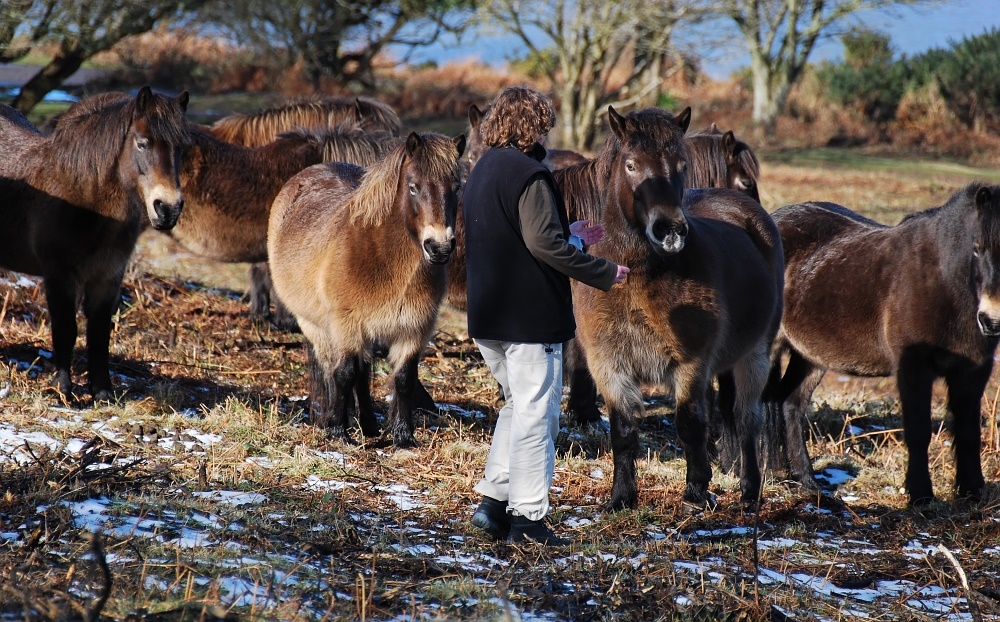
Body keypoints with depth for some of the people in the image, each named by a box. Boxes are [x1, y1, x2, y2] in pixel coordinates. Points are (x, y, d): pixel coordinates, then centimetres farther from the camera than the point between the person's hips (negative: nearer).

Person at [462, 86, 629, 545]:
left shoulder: (481, 172, 13)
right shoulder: (528, 175, -16)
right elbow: (544, 244, -23)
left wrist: (570, 236, 25)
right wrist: (604, 273, -15)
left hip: (487, 317, 9)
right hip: (530, 316, -9)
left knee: (517, 405, 20)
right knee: (535, 413, -1)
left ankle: (493, 499, 15)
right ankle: (527, 516, 1)